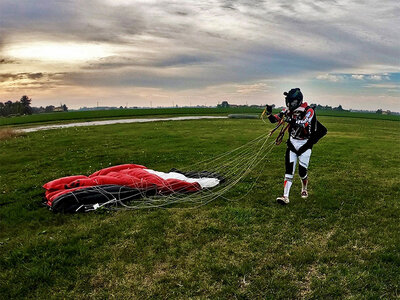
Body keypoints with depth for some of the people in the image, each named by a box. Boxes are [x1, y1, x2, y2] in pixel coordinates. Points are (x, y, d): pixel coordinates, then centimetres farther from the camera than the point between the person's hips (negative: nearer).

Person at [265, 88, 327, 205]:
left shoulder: (309, 111, -15)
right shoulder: (288, 110, 0)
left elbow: (303, 124, -32)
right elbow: (274, 119, -5)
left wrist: (291, 120, -45)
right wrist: (269, 113, -24)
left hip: (305, 144, -3)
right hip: (292, 142, 3)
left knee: (302, 171, 2)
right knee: (289, 169, -6)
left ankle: (304, 189, 33)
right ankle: (285, 196, -9)